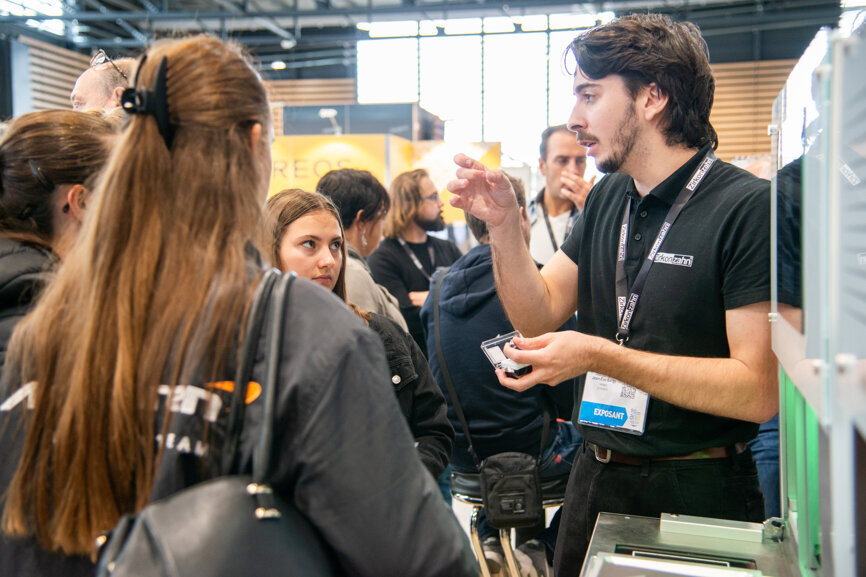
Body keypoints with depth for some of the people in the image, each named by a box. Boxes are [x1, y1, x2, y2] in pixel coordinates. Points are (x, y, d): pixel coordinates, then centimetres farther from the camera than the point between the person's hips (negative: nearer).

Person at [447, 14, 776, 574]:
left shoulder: (750, 208, -18)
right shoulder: (607, 198, 5)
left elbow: (759, 390, -23)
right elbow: (539, 314, 5)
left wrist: (599, 355, -26)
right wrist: (504, 223, -9)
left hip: (698, 495, -6)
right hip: (594, 479, 6)